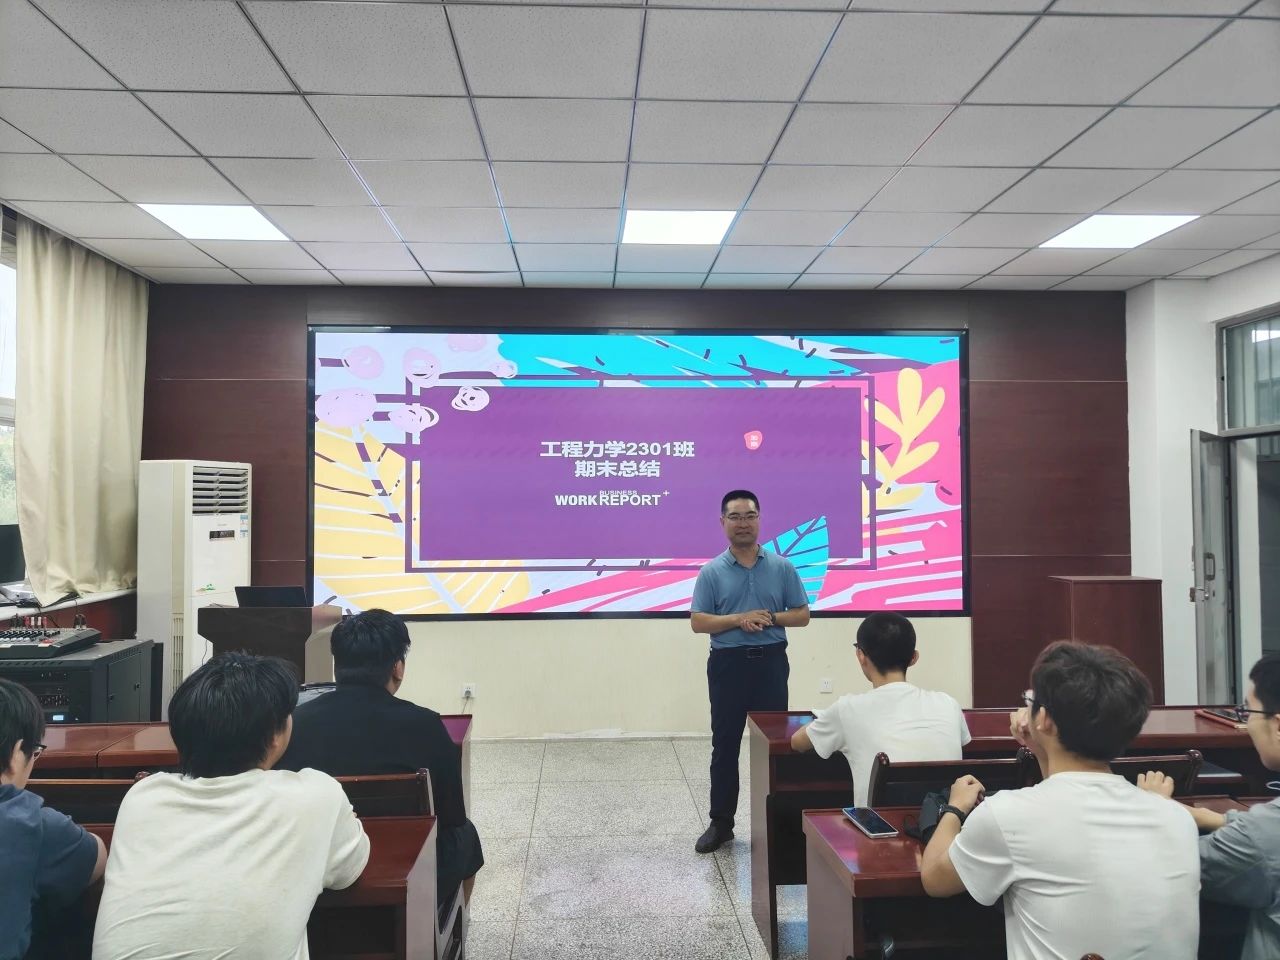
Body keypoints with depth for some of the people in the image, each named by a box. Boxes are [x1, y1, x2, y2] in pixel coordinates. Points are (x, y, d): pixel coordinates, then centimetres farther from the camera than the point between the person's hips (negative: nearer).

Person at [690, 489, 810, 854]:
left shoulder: (782, 567, 3)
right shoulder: (711, 572, 0)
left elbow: (802, 614, 5)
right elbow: (698, 622, -4)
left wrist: (770, 618, -13)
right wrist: (739, 620, -17)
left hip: (771, 662, 1)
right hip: (728, 663, 0)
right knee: (725, 744, 6)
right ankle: (721, 822, 16)